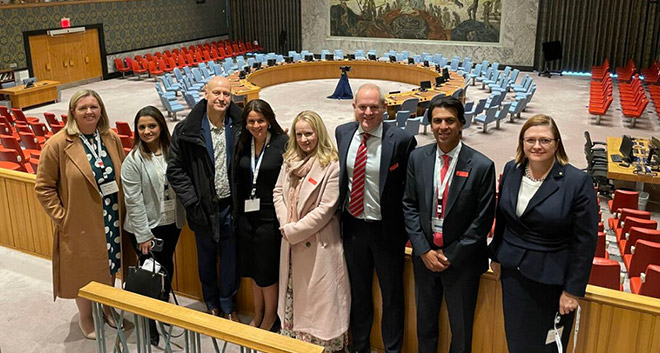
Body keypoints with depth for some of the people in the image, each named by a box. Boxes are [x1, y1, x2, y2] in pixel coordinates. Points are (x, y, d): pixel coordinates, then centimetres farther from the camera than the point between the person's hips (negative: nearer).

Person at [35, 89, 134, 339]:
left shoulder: (112, 139, 0)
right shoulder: (58, 144, -14)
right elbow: (43, 187, -9)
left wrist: (123, 209, 1)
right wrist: (60, 217, -12)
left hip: (111, 220, 4)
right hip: (80, 224, -4)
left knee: (109, 268, 19)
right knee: (84, 272, 12)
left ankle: (106, 308, 43)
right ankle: (86, 318, 35)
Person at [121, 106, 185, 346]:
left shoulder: (172, 152, -1)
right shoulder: (133, 160, -13)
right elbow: (134, 201, -14)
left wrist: (182, 217, 5)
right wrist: (143, 235, -15)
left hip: (172, 223, 4)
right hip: (148, 227, -4)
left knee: (168, 267, 18)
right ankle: (152, 325, 20)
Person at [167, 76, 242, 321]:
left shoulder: (239, 126, -6)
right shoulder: (187, 130, -8)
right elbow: (175, 169, -4)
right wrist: (192, 202, -9)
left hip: (231, 206, 1)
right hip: (204, 207, 0)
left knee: (230, 257, 12)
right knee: (206, 258, 16)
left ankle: (228, 305, 33)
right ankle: (212, 305, 37)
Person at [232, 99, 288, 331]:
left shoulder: (282, 144, -13)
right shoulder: (243, 145, 4)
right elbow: (238, 181, 7)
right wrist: (236, 213, 5)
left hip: (270, 216, -5)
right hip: (246, 216, 5)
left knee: (267, 270, 6)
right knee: (252, 269, 17)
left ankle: (270, 319, 27)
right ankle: (258, 316, 35)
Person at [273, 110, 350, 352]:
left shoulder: (332, 166, -14)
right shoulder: (290, 161, 7)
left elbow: (326, 209, -17)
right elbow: (278, 192, 10)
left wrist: (294, 230, -14)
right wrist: (285, 224, -6)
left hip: (318, 241, -6)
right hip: (291, 240, 7)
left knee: (319, 296, 2)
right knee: (294, 293, 18)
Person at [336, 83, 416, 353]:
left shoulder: (401, 140, -17)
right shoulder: (342, 133, -2)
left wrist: (408, 226, -8)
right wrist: (339, 209, 9)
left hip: (386, 228, -4)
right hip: (353, 225, 4)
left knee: (392, 295, 13)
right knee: (358, 291, 21)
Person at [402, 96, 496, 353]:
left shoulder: (482, 166, -13)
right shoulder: (417, 158, -2)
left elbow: (483, 219, -12)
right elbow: (409, 206, 0)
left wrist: (450, 255, -12)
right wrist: (424, 250, -8)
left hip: (461, 260, -3)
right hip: (424, 255, 3)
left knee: (461, 327, 14)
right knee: (425, 321, 21)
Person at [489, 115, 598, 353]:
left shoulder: (578, 182, -17)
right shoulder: (511, 170, -1)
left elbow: (585, 242, -13)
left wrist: (573, 290, -11)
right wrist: (496, 255, 15)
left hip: (552, 279, -4)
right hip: (513, 272, 4)